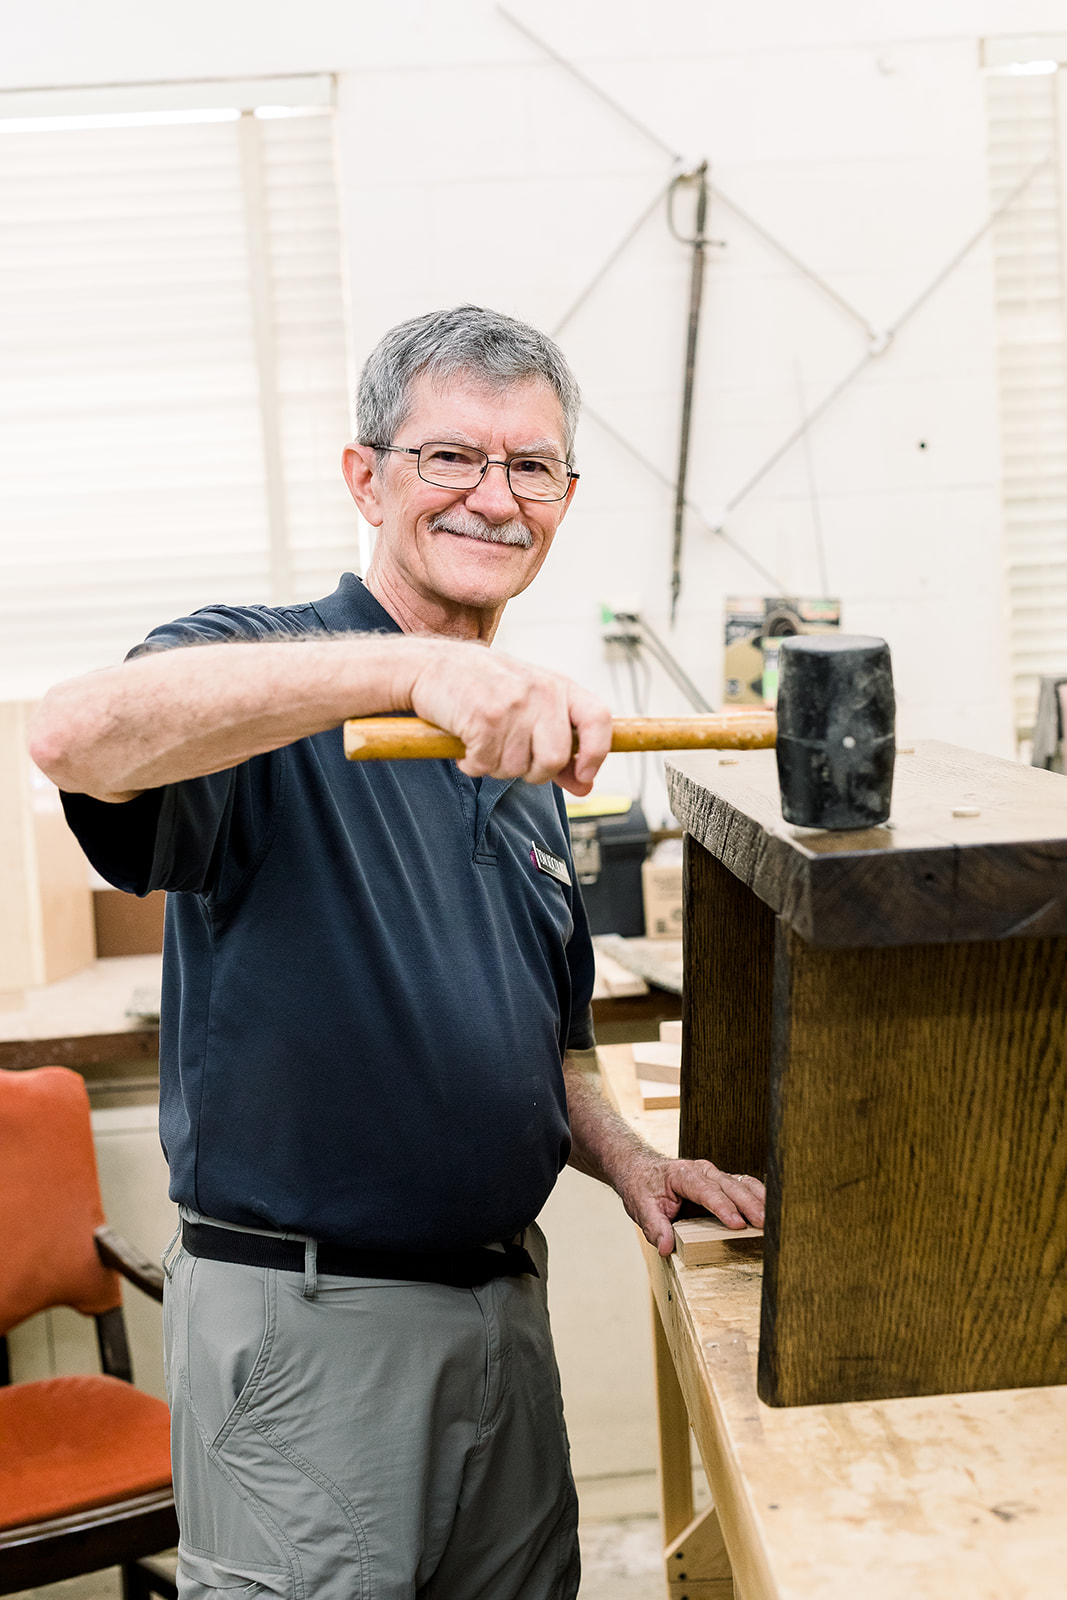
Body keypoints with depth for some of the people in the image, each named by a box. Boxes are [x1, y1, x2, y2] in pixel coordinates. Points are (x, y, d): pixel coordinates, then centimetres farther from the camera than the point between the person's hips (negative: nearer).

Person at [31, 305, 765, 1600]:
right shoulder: (270, 690, -11)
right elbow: (79, 734, -35)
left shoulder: (531, 757, 12)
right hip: (305, 1315, -7)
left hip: (505, 1307, 7)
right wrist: (414, 666, -42)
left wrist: (624, 1158, 1)